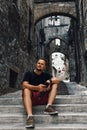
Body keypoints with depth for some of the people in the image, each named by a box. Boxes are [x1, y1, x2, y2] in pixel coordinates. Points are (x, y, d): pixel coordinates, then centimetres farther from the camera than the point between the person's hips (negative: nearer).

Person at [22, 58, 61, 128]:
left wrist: (50, 81, -20)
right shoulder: (29, 74, 3)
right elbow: (24, 85, -14)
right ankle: (30, 116, -48)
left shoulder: (46, 75, 12)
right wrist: (37, 88, -30)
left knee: (55, 84, -6)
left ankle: (49, 106, -26)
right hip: (31, 98, -3)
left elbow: (58, 80, 2)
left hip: (43, 98, 3)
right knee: (26, 90, -32)